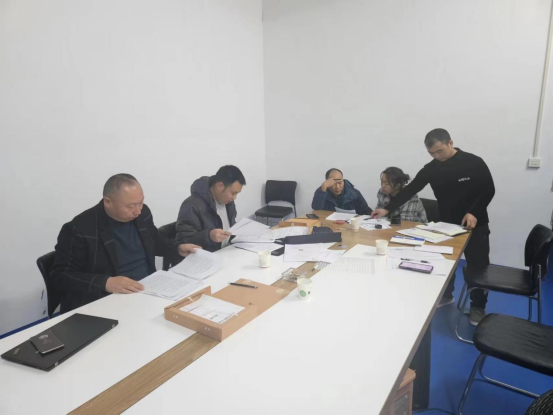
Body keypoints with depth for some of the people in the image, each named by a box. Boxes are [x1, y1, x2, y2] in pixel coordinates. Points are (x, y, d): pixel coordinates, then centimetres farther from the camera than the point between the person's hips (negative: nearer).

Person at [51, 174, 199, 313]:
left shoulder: (142, 213, 2)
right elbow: (60, 276, -15)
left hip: (149, 290, 6)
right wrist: (105, 283, -28)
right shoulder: (80, 229, -16)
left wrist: (177, 249, 5)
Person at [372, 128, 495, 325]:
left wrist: (473, 213, -21)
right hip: (447, 224, 3)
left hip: (475, 225, -2)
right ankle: (446, 295, 35)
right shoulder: (431, 169, -5)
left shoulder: (474, 163, -12)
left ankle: (478, 307, 22)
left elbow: (488, 190, -8)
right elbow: (410, 189, -4)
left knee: (477, 267, 5)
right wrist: (388, 209, -11)